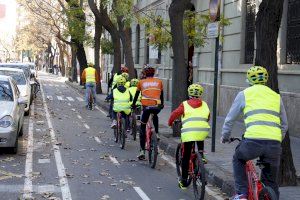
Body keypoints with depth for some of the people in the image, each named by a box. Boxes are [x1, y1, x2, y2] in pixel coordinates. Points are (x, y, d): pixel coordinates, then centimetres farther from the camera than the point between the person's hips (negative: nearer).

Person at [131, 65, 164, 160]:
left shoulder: (141, 82, 17)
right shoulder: (159, 81, 19)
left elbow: (136, 94, 28)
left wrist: (133, 104, 45)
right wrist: (162, 104, 48)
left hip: (146, 106, -1)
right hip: (157, 106, 2)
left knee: (142, 128, 12)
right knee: (155, 116, 39)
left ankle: (142, 151, 6)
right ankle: (156, 133, 25)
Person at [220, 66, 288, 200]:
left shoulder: (244, 94, 14)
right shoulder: (276, 96, 22)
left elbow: (229, 119, 19)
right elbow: (284, 125, 29)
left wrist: (224, 137, 34)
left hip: (253, 140, -3)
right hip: (275, 144, 3)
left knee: (238, 160, 28)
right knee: (271, 182, 18)